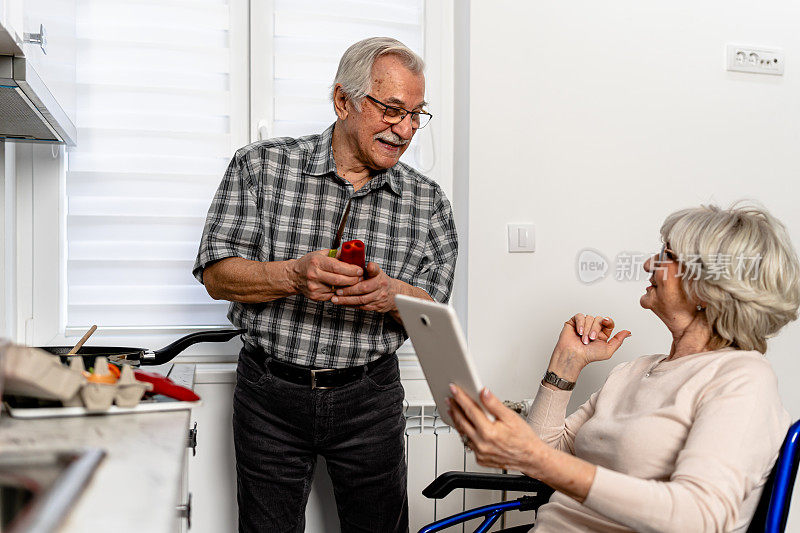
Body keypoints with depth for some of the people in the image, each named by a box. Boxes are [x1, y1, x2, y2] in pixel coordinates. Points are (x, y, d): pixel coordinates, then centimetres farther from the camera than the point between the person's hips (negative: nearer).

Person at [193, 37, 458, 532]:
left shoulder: (428, 200, 0)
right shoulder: (260, 166, -4)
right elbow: (217, 274, -7)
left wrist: (392, 295, -23)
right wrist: (294, 276, -26)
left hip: (369, 400, 1)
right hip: (270, 395, -1)